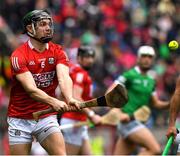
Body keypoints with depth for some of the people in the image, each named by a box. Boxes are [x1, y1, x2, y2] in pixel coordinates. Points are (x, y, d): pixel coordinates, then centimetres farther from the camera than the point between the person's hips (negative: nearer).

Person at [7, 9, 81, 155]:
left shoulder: (57, 51, 0)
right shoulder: (18, 55, -13)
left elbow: (64, 77, -19)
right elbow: (31, 89, -24)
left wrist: (69, 98, -41)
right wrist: (53, 102, -42)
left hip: (47, 117, 3)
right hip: (20, 120, -2)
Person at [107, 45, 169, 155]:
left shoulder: (151, 81, 17)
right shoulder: (129, 75, -6)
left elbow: (156, 103, 23)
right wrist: (119, 113, -23)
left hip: (138, 121, 8)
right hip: (128, 120, -8)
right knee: (155, 149, -19)